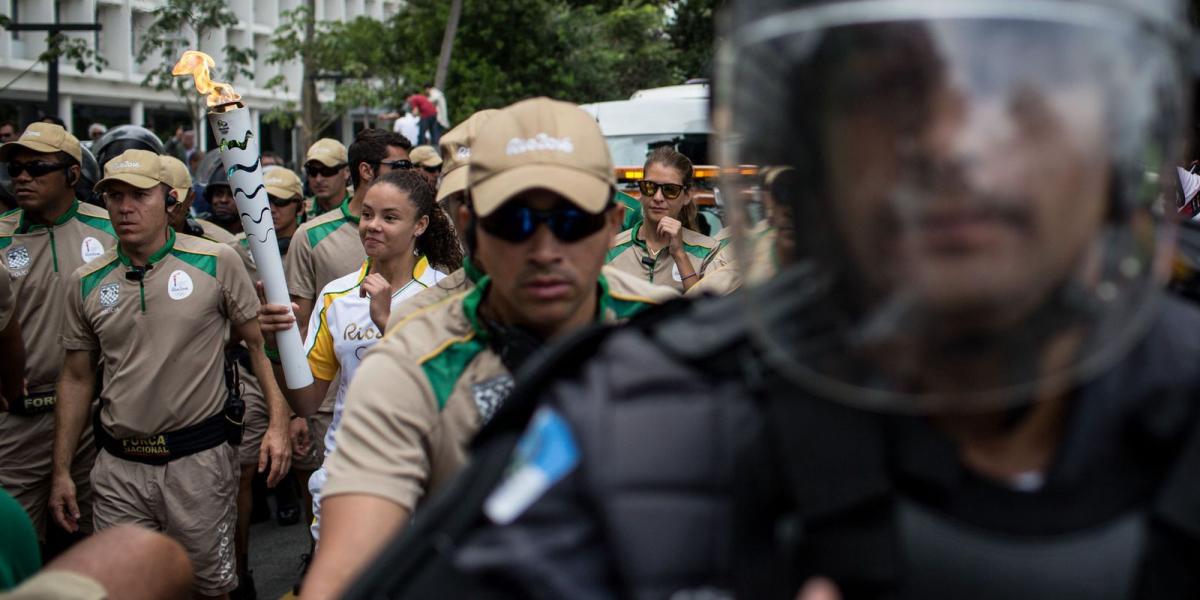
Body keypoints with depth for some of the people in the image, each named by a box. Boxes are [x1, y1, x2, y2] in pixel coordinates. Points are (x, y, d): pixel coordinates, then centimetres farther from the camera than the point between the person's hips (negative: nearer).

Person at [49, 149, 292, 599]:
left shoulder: (217, 262, -5)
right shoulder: (86, 283, 5)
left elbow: (259, 342, 1)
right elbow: (77, 378, 11)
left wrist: (278, 424, -8)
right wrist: (61, 470, 10)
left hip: (199, 458, -3)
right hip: (119, 468, 3)